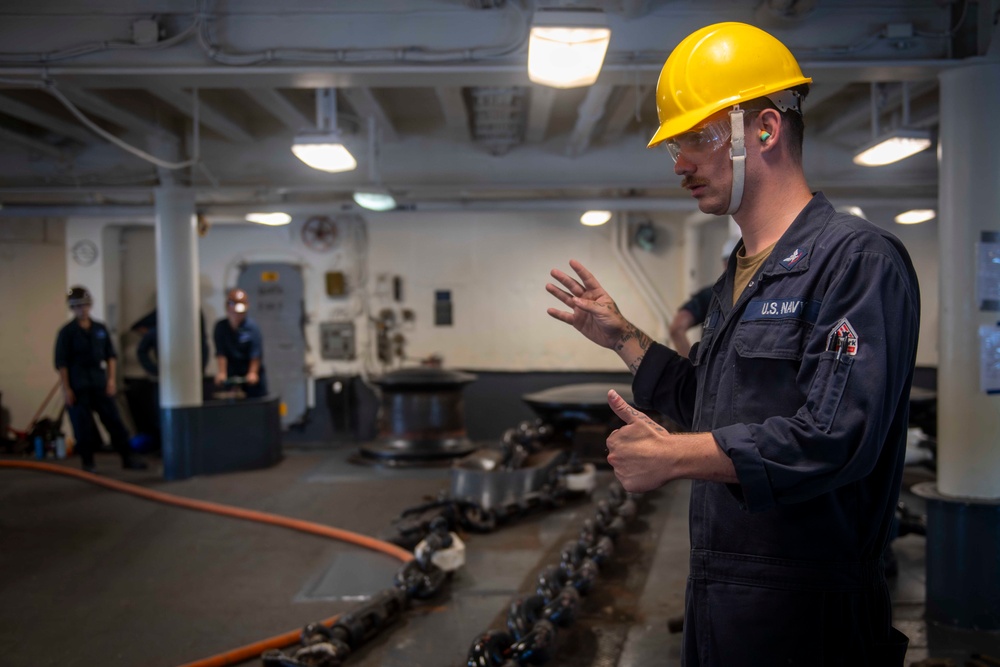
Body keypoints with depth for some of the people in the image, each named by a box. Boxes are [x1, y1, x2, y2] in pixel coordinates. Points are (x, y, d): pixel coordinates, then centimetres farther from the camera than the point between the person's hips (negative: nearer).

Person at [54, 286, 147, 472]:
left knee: (114, 420, 1)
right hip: (78, 386, -3)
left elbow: (110, 355, 11)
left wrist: (111, 380, 2)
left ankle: (127, 457, 4)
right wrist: (66, 389, -10)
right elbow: (61, 362, -5)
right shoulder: (67, 332, -2)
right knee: (83, 425, 1)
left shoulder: (100, 329, 9)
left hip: (100, 383, 3)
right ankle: (87, 462, 14)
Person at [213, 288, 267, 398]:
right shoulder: (220, 327, -3)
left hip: (252, 377, -2)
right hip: (232, 376, 2)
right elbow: (221, 352, -8)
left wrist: (253, 373, -25)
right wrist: (222, 373, -17)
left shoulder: (252, 327, -11)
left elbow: (256, 353, -16)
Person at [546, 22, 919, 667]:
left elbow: (835, 438, -25)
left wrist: (672, 457, -20)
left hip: (807, 611, -8)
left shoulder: (857, 258, -15)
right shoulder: (737, 277, 14)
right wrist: (623, 338, 16)